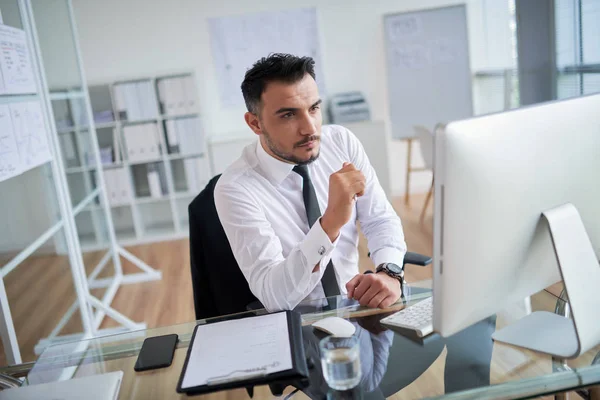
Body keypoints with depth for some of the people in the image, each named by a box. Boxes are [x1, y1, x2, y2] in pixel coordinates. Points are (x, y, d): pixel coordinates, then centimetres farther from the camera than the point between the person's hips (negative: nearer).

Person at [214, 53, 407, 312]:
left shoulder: (342, 142, -4)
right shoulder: (235, 189, -18)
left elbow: (381, 220, -1)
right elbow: (273, 296, -24)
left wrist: (389, 272, -21)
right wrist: (331, 222, -37)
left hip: (356, 307, 3)